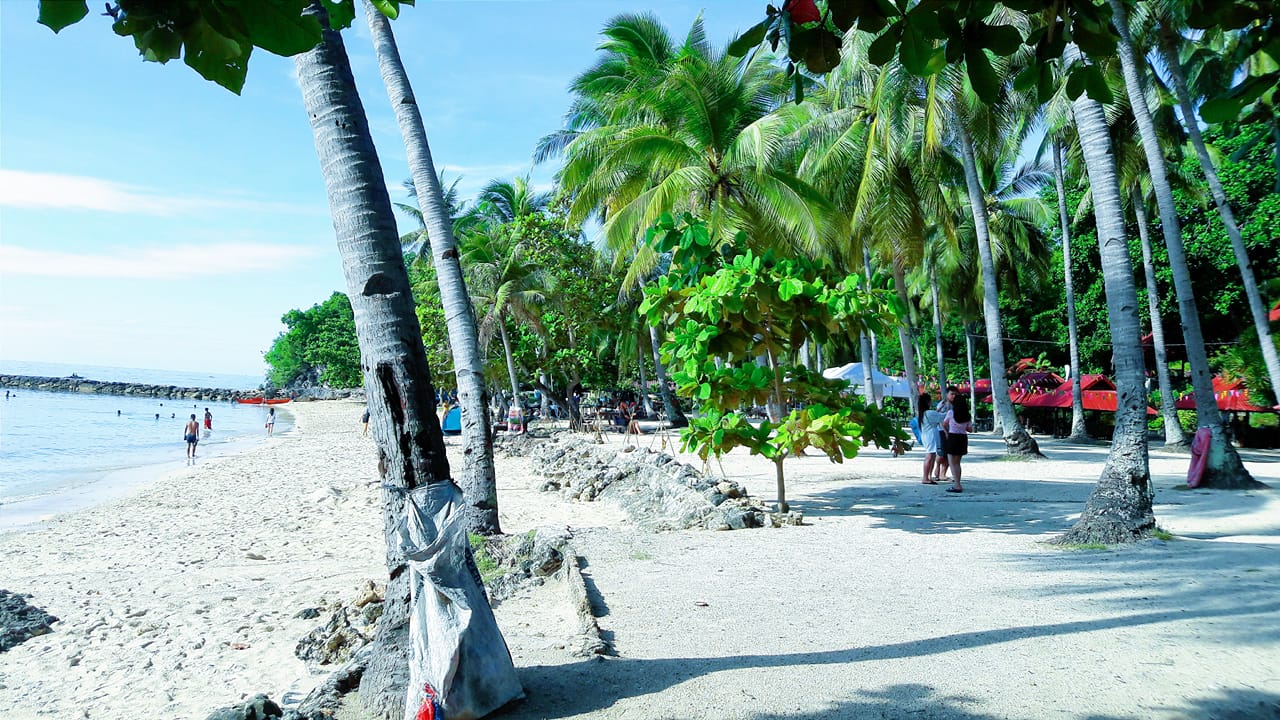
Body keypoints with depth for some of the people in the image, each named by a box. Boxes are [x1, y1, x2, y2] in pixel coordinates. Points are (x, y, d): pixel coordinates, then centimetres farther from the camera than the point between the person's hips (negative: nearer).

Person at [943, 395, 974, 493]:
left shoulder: (951, 413, -9)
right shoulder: (968, 416, 4)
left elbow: (944, 425, 2)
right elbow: (970, 429, 9)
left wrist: (947, 432, 22)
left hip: (952, 437, -5)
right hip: (963, 438, 5)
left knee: (952, 463, -2)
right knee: (957, 462, 17)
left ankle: (957, 485, -11)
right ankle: (957, 484, 21)